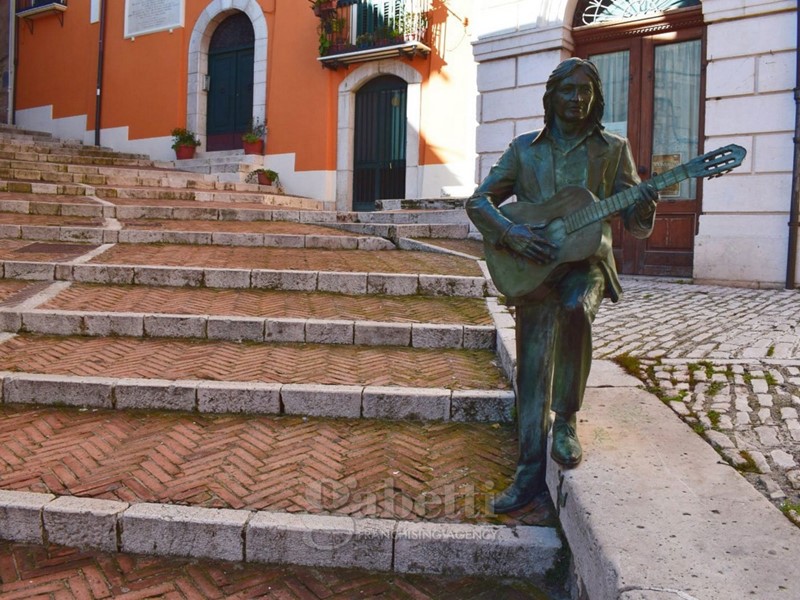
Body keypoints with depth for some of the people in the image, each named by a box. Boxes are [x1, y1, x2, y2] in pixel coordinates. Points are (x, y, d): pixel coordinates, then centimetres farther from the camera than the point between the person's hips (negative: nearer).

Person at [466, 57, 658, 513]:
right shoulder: (525, 148, 11)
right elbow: (479, 201, 7)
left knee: (575, 310, -35)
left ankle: (567, 420, -13)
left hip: (587, 261, -1)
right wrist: (510, 233, -11)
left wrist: (645, 207, -17)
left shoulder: (613, 149, 9)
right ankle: (531, 472, 6)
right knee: (533, 369, -4)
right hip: (532, 267, 1)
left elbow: (636, 226, 7)